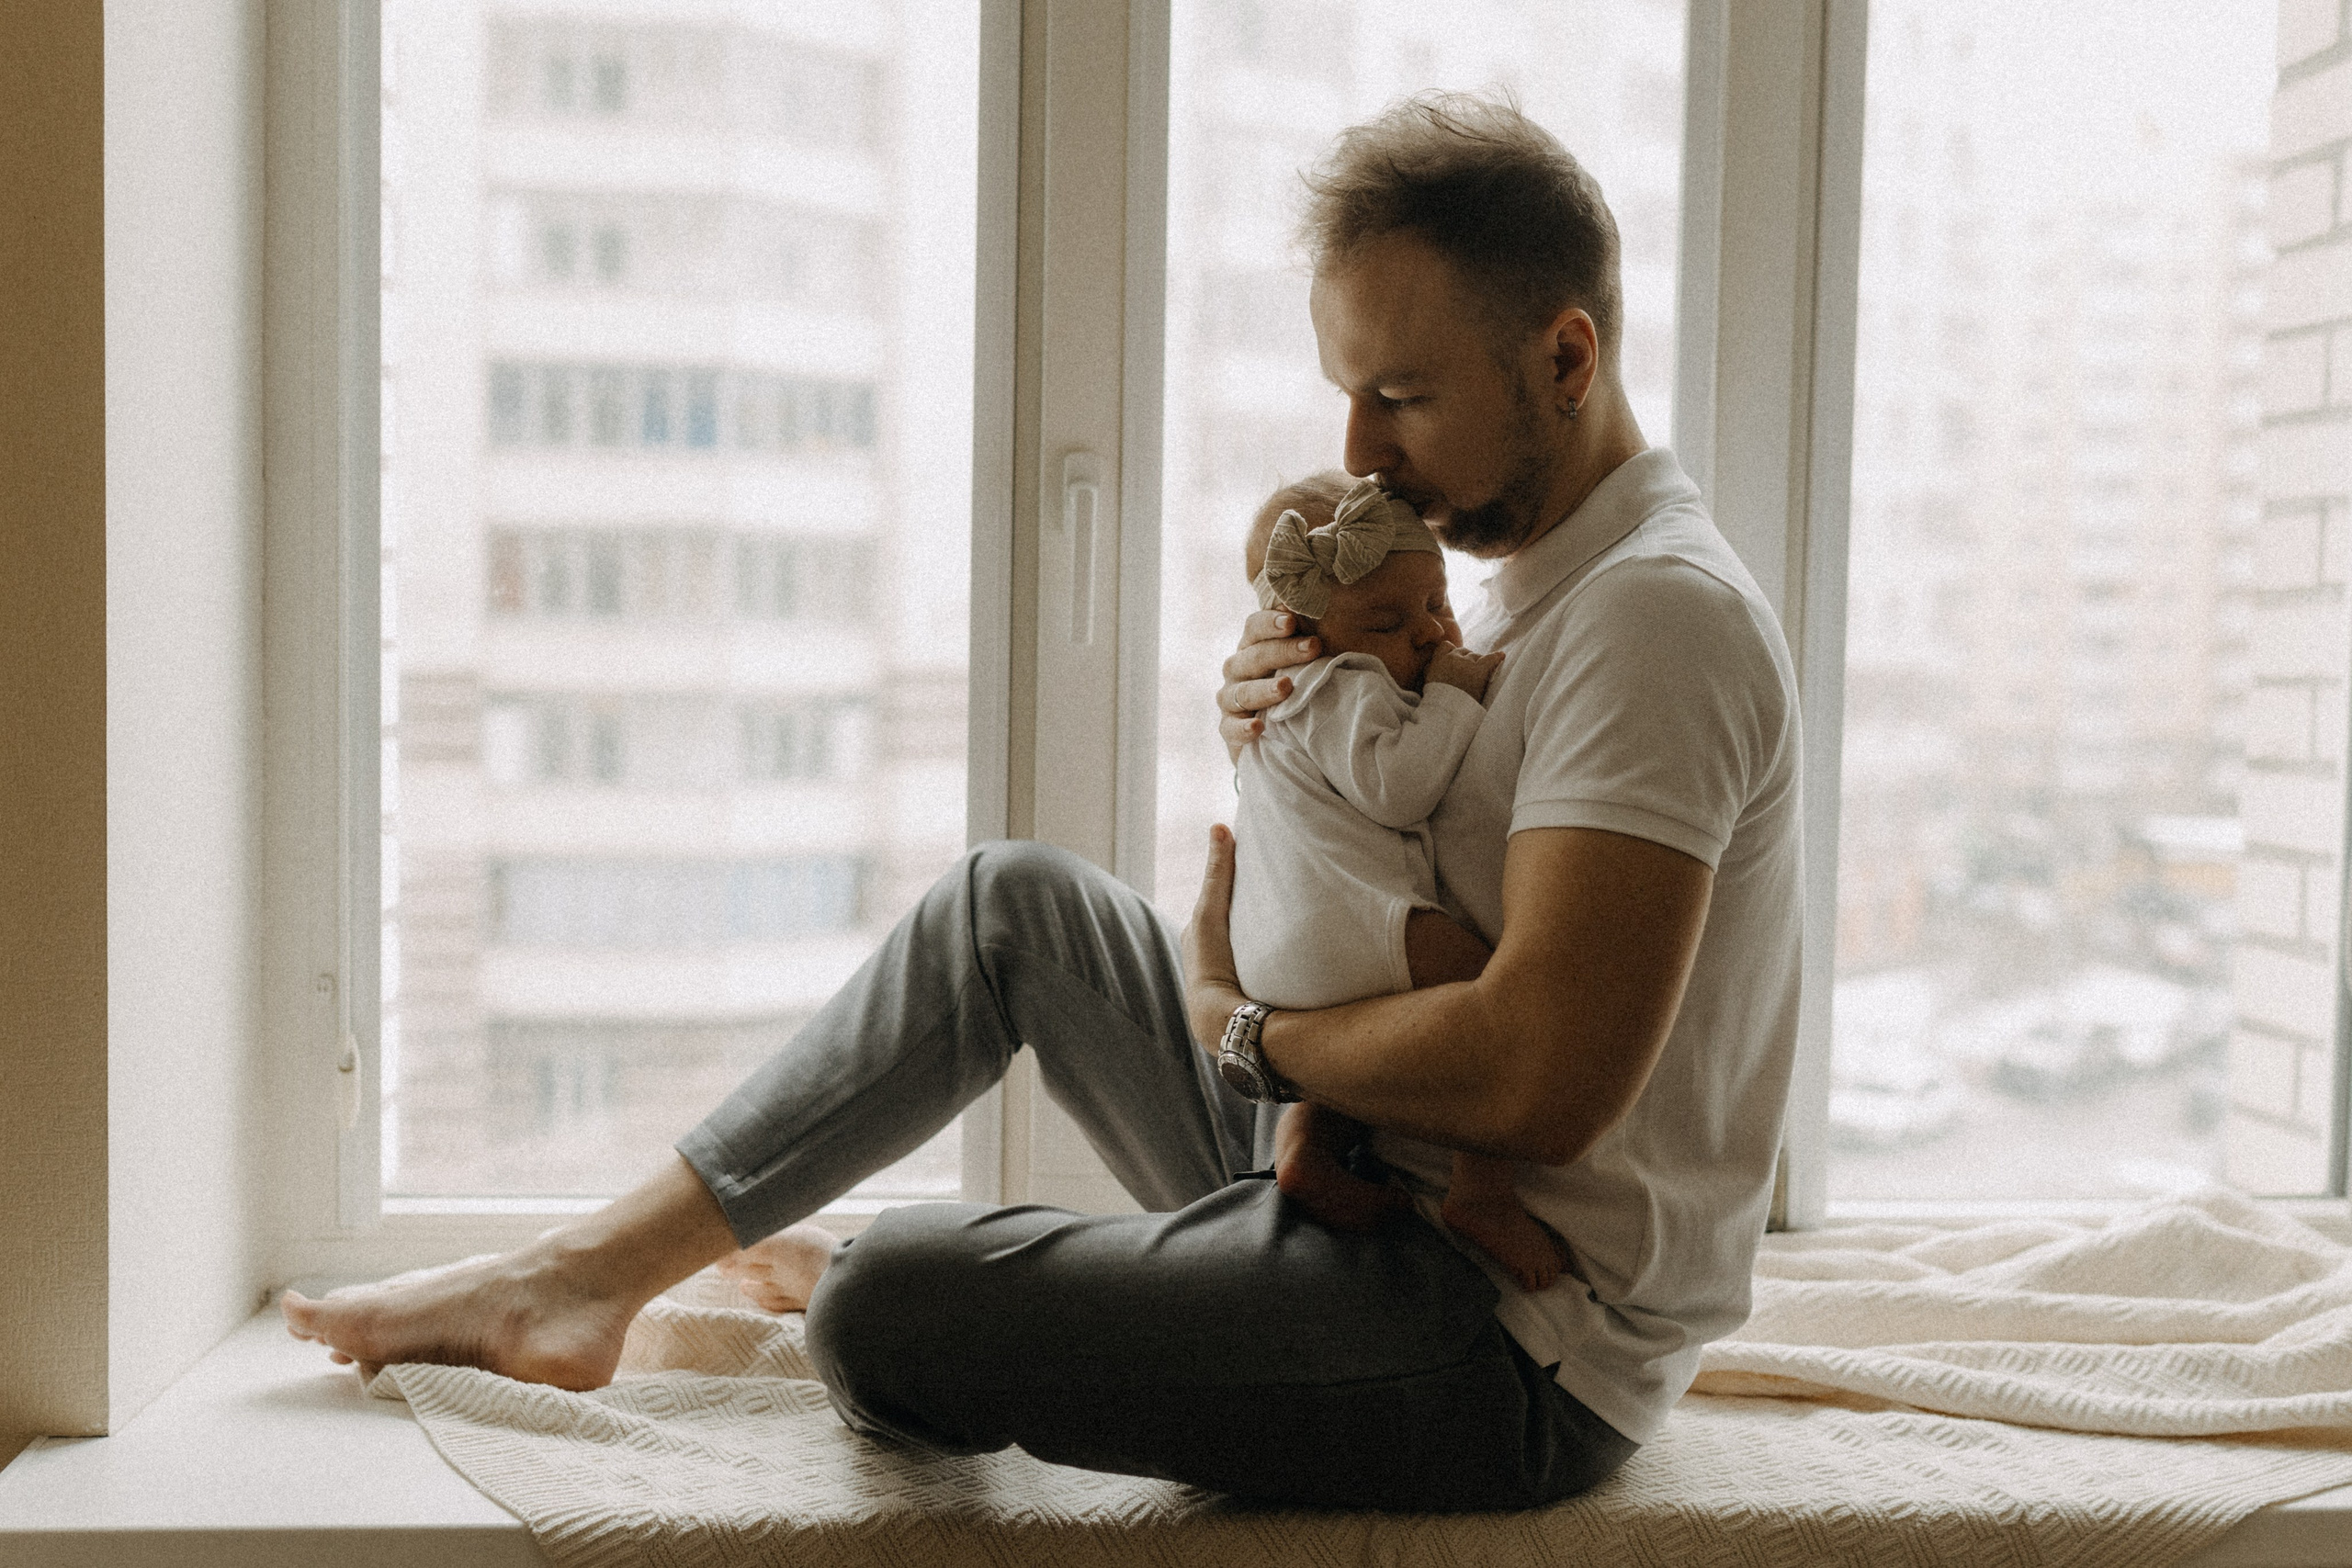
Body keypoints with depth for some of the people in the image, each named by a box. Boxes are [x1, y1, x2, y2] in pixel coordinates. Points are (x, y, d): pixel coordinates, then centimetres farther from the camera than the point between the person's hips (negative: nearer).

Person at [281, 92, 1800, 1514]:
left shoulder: (1660, 612, -21)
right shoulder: (1538, 582, 12)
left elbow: (1540, 1080, -30)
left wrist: (1243, 1028, -13)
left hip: (1514, 1350, -10)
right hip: (1372, 1200, 10)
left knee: (887, 1300, -20)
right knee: (1016, 901, 10)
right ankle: (599, 1265, 15)